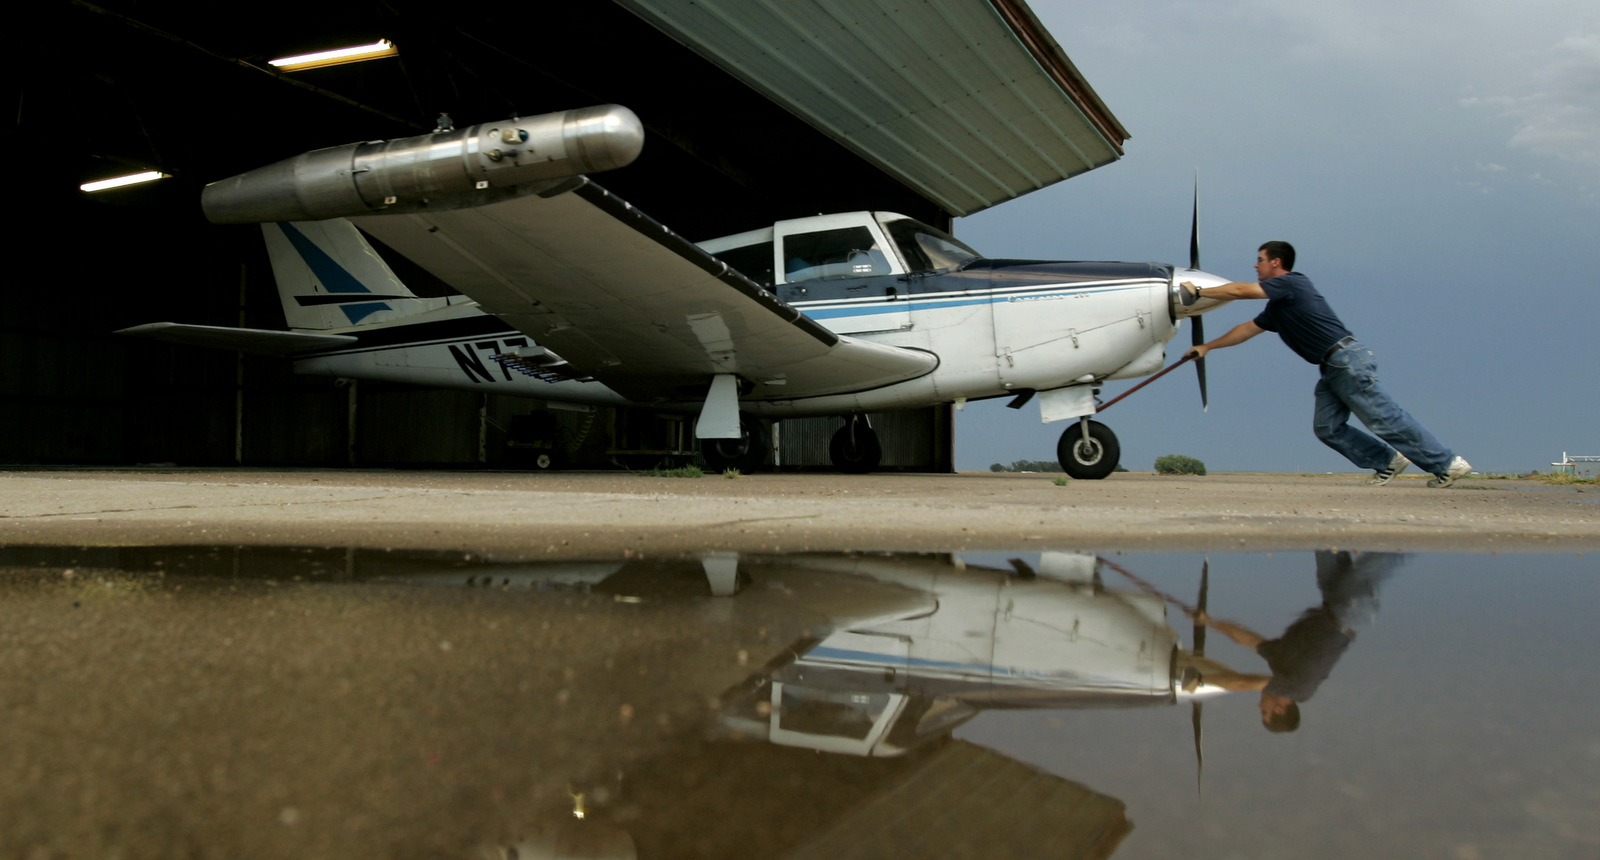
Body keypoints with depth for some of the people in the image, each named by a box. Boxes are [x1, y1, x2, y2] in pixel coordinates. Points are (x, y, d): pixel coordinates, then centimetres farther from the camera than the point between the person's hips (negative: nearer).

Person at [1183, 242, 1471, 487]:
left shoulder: (1290, 283, -6)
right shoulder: (1277, 306, 22)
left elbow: (1239, 291, -10)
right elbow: (1247, 329, 30)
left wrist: (1199, 291, 0)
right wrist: (1207, 346, 31)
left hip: (1347, 358, -10)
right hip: (1332, 368, 10)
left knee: (1384, 418, -9)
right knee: (1327, 428, 3)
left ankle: (1448, 463, -2)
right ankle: (1389, 461, 9)